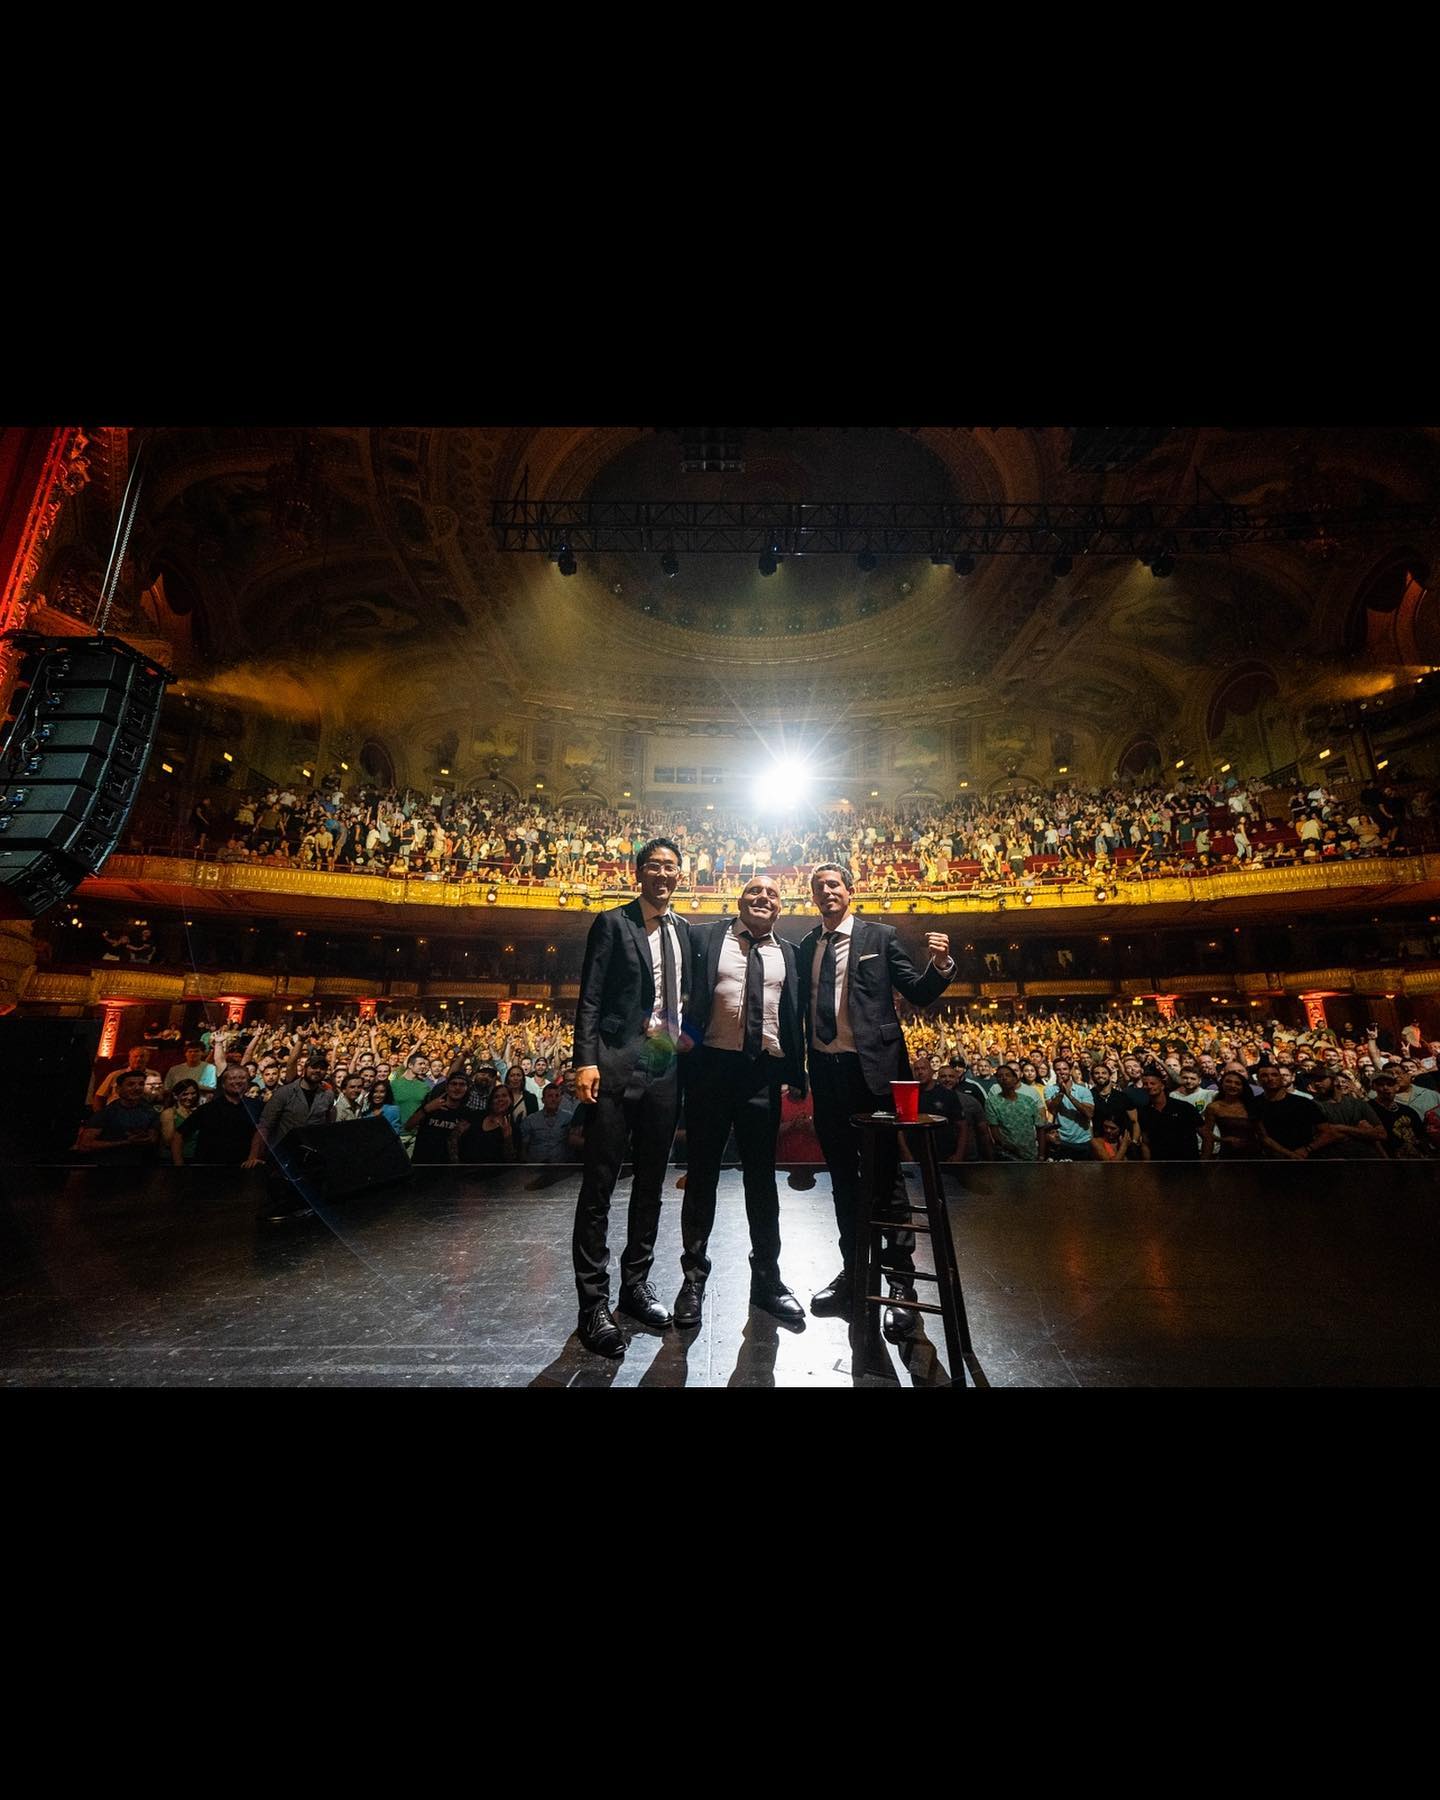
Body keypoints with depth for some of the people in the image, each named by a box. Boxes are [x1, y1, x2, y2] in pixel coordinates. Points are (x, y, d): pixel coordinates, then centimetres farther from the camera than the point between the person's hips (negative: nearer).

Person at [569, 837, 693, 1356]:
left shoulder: (683, 930, 13)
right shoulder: (612, 923, -3)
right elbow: (589, 998, -9)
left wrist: (685, 1036, 6)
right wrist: (585, 1061, -17)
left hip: (666, 1067, 6)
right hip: (617, 1066, -5)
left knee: (651, 1182, 16)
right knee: (599, 1186, 3)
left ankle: (635, 1284, 32)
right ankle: (594, 1304, 16)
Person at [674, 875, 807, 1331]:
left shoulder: (788, 954, 10)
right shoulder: (703, 940, 3)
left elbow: (794, 1018, 10)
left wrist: (795, 1077, 6)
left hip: (764, 1074, 2)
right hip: (712, 1067, -2)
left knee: (762, 1178, 14)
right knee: (701, 1176, 11)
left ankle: (767, 1279, 32)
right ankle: (694, 1275, 30)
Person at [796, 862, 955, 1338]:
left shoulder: (880, 936, 1)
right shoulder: (804, 948, 10)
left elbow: (918, 994, -3)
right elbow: (802, 1008, 11)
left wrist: (939, 966, -20)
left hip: (874, 1067, -4)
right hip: (825, 1070, 4)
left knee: (886, 1175, 4)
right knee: (842, 1177, 15)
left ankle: (901, 1279, 19)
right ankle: (852, 1270, 31)